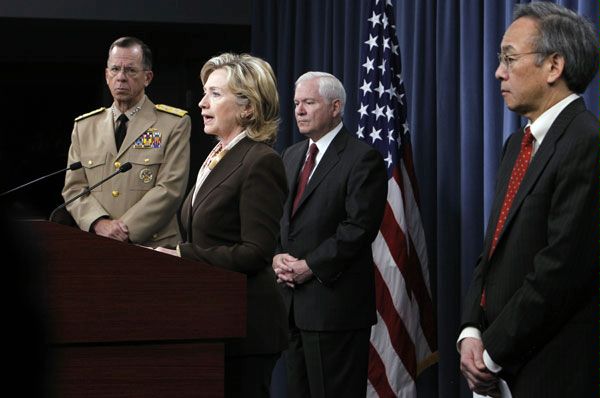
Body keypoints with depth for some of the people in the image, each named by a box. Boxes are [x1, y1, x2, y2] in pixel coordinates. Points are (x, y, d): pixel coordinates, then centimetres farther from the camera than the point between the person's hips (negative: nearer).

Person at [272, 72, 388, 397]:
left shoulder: (362, 159, -7)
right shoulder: (291, 156, 18)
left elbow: (359, 227, -15)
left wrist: (310, 266, -15)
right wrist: (277, 256, -1)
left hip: (334, 301, -7)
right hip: (292, 301, 7)